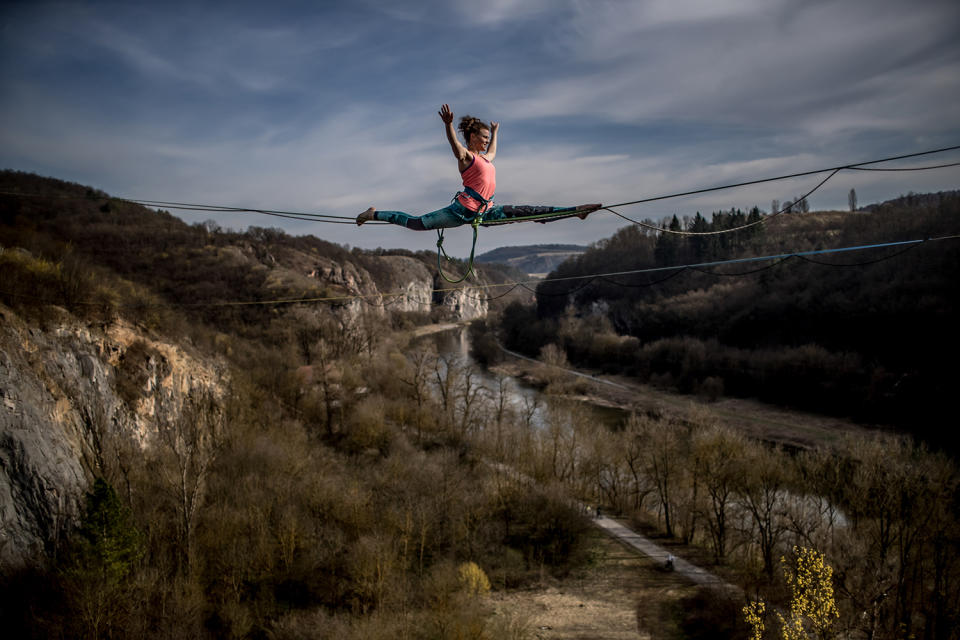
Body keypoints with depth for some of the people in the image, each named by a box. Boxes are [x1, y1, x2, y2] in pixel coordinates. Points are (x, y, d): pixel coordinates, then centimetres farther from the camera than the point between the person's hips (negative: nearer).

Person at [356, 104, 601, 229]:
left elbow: (493, 151, 49)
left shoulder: (483, 157, 23)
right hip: (463, 209, -8)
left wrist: (495, 133, 59)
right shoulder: (464, 155, -4)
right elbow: (453, 142, -26)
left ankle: (575, 211, 8)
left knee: (526, 211, 5)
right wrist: (448, 123, -43)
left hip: (485, 211, 8)